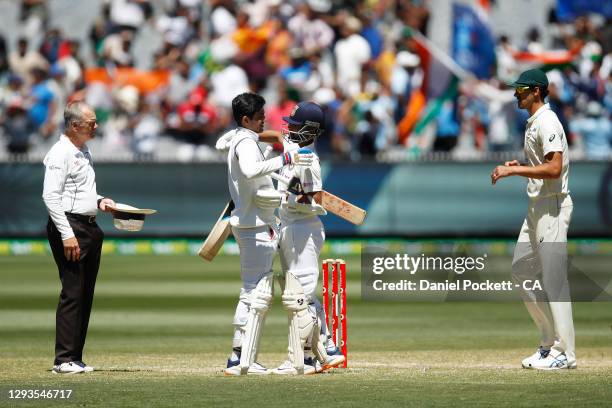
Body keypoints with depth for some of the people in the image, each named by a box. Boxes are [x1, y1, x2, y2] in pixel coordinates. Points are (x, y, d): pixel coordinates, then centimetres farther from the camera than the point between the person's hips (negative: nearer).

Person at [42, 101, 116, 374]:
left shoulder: (84, 152, 18)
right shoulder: (60, 154, -11)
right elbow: (51, 197, -18)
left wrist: (99, 201, 9)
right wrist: (67, 234, -23)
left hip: (90, 227, 9)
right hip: (69, 226, -9)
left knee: (86, 294, 8)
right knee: (72, 292, -11)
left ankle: (75, 358, 12)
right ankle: (64, 360, -10)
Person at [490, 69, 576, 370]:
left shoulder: (547, 122, -16)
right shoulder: (533, 123, 16)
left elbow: (554, 168, -25)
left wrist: (515, 170, -23)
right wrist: (518, 165, 9)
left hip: (553, 206, -11)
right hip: (537, 207, 11)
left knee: (553, 278, -8)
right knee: (521, 270, 14)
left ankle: (564, 353, -4)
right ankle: (550, 341, 19)